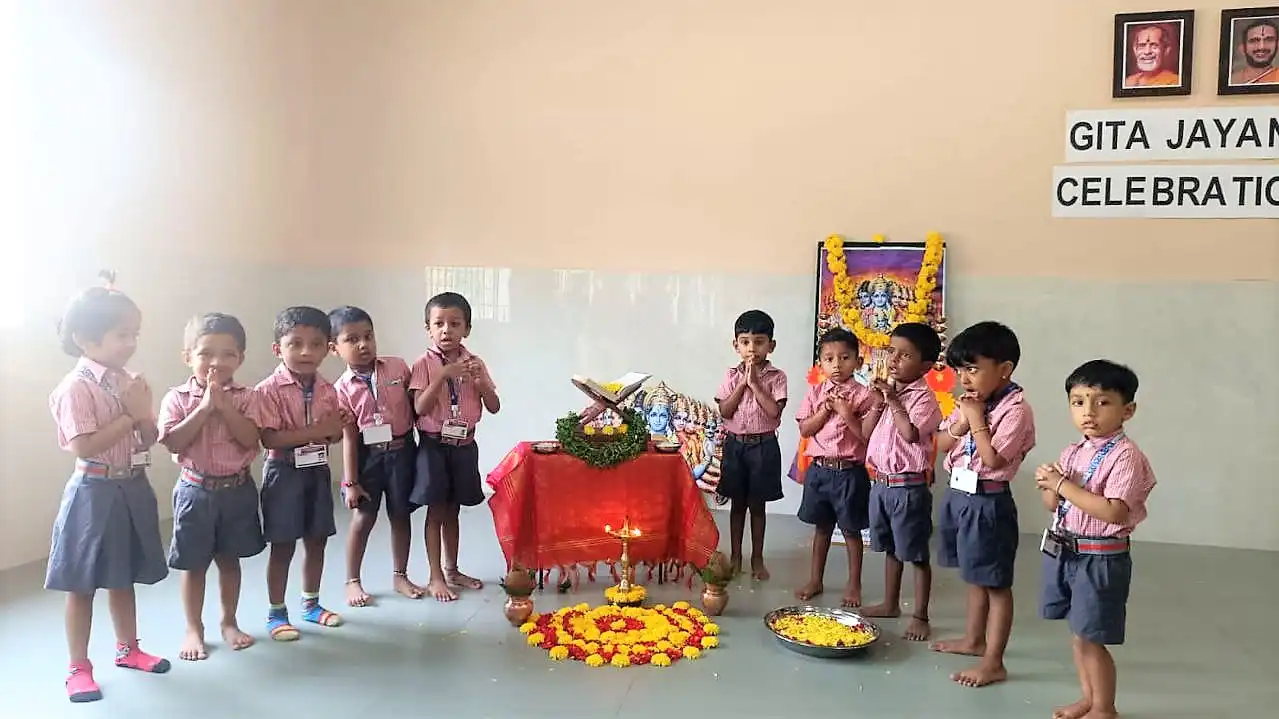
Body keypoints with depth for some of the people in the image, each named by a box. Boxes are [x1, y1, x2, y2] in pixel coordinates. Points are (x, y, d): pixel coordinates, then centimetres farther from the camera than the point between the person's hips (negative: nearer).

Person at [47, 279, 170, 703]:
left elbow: (150, 438, 6)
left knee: (124, 577, 20)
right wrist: (130, 415, -19)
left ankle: (128, 648, 35)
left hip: (133, 488, 7)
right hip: (95, 492, -7)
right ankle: (79, 668, 18)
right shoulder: (76, 387, -17)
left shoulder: (129, 381, 4)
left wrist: (143, 411, -13)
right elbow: (84, 447, -23)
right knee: (83, 585, 6)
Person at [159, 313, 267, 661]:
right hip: (196, 490, -1)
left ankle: (229, 622, 30)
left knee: (230, 559, 15)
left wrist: (224, 405, -21)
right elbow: (173, 442, -18)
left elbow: (250, 439, -16)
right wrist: (204, 407, -22)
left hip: (237, 489, 1)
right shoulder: (177, 398, -6)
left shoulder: (244, 397, -3)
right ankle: (193, 628, 23)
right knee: (194, 564, 8)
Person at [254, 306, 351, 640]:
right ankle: (276, 613, 18)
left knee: (317, 541, 14)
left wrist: (338, 428, -13)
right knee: (282, 546, 3)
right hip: (284, 472, -5)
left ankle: (311, 604, 30)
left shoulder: (327, 391, 2)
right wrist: (316, 430, -25)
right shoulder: (269, 390, -15)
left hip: (318, 471, 6)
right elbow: (270, 439, -23)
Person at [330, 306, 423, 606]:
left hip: (402, 450, 2)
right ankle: (352, 581, 20)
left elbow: (415, 405, 5)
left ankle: (400, 575, 27)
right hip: (367, 455, -2)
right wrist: (351, 482, -9)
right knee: (363, 517, 4)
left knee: (400, 515, 12)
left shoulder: (398, 367, -5)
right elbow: (349, 438, -8)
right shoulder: (342, 388, -9)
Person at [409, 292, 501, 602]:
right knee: (436, 512, 3)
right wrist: (444, 375, -28)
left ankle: (452, 570, 29)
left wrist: (481, 380, -16)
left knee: (452, 511, 16)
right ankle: (436, 577, 13)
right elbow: (420, 408, -19)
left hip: (464, 445, 4)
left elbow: (494, 407, 1)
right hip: (434, 445, -4)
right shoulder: (424, 364, -9)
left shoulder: (474, 363, 2)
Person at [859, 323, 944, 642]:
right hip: (881, 483, 8)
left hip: (909, 486, -8)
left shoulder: (924, 397, -14)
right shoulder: (886, 391, 9)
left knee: (916, 553, 3)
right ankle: (891, 603, 34)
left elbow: (911, 433, -29)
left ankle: (920, 615, 13)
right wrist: (878, 403, -5)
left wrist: (893, 401, -22)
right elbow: (866, 434, 8)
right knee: (891, 548, 21)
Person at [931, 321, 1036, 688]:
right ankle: (974, 639, 38)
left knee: (996, 583, 2)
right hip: (959, 495, 9)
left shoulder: (1015, 409, -17)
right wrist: (960, 423, -8)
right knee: (975, 576, 23)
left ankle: (993, 662, 9)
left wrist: (977, 419, -17)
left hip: (987, 502, -8)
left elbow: (992, 459, -25)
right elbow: (941, 446, 10)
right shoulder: (970, 403, 8)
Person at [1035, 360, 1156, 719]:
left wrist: (1064, 485, -25)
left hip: (1101, 558, -8)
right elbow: (1055, 507, 13)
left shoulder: (1125, 456, -17)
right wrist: (1048, 486, -9)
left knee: (1091, 638, 2)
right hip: (1065, 552, 8)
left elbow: (1114, 512, -27)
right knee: (1078, 633, 19)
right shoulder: (1072, 452, 7)